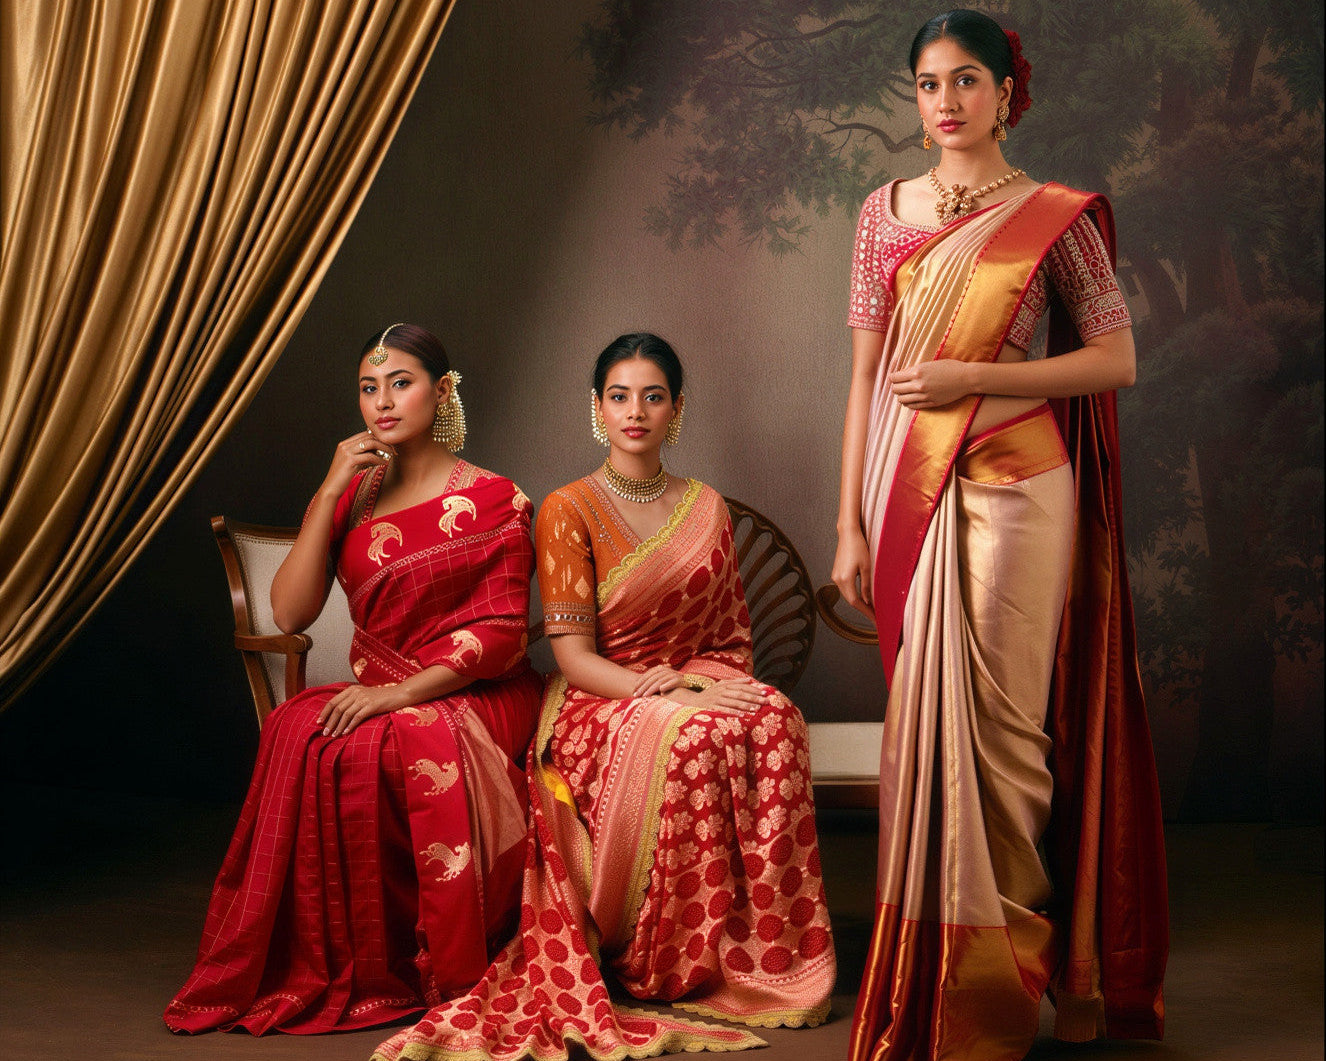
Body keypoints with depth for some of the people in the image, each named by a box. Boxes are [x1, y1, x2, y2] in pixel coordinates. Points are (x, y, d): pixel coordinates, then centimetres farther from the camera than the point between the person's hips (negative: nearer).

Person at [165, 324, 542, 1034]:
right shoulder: (348, 496, 12)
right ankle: (323, 970, -20)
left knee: (384, 746, -36)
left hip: (477, 696, -4)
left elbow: (501, 633, -8)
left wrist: (401, 693, -21)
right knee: (298, 730, -29)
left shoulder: (491, 500, 0)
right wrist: (333, 492, -7)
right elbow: (290, 613, 0)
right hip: (379, 695, 4)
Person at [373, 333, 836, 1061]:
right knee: (691, 736, -38)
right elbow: (574, 658, -8)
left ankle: (757, 953, -24)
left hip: (700, 685, 4)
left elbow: (733, 631, 16)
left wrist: (722, 684, -7)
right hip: (598, 703, -4)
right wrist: (666, 690, -23)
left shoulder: (706, 509, 14)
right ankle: (674, 965, -22)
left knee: (771, 721, -32)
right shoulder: (568, 511, -1)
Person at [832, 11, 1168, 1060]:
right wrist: (851, 526, 5)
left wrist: (974, 376, -14)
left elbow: (1116, 359, -3)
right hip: (909, 490, 4)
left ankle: (1002, 975, 9)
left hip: (1012, 487, -4)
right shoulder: (885, 214, 10)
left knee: (993, 719, -4)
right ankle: (930, 973, 18)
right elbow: (865, 377, 10)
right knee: (924, 719, 7)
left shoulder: (1057, 217, 0)